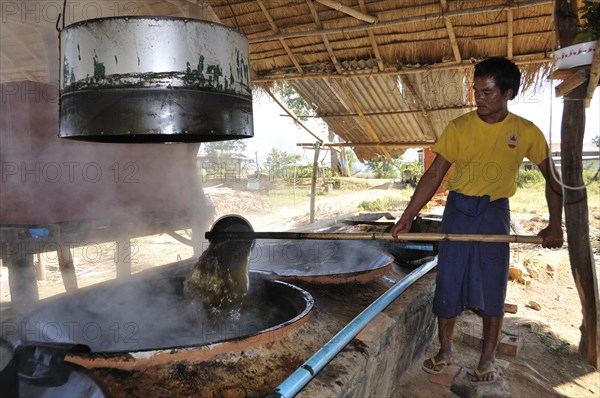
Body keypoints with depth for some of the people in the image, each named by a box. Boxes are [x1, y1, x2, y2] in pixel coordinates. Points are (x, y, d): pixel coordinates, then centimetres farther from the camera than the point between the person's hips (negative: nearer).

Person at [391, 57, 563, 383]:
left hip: (495, 213, 0)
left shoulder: (527, 132, -4)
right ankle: (445, 351, 22)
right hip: (457, 210, 0)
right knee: (448, 282, 4)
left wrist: (555, 224, -2)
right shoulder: (458, 127, -6)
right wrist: (407, 217, -9)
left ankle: (487, 359, 22)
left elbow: (551, 178, 6)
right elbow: (434, 175, -5)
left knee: (493, 287, 5)